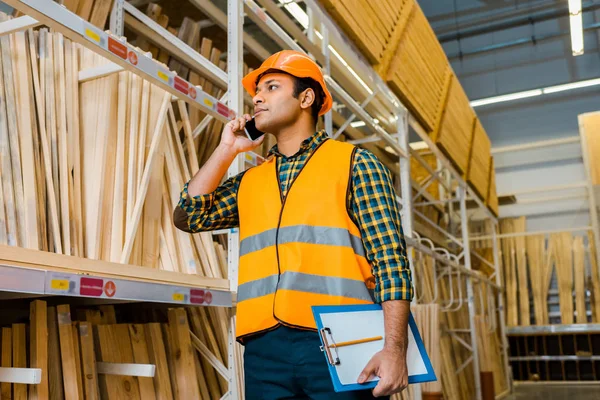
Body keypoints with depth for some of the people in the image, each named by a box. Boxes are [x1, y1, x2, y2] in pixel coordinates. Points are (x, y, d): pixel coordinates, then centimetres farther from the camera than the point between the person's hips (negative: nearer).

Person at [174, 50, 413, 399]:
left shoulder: (355, 163, 5)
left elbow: (390, 259, -3)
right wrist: (227, 150, 14)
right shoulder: (249, 182, 20)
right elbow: (188, 216, 12)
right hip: (266, 350, 4)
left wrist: (395, 347, -13)